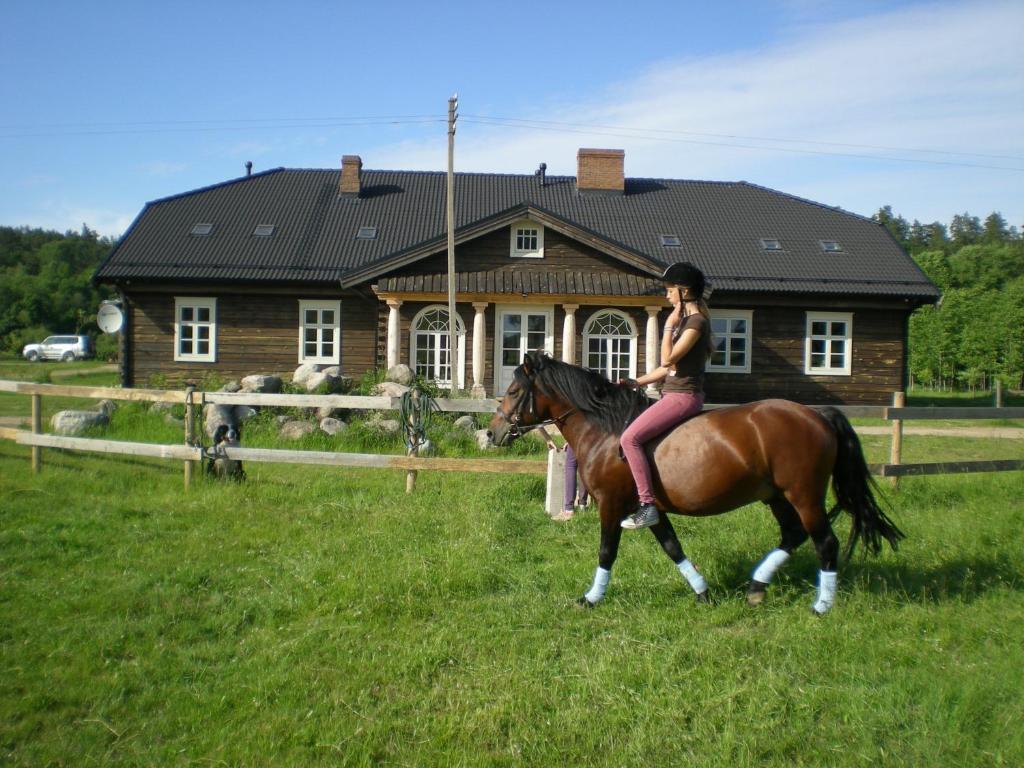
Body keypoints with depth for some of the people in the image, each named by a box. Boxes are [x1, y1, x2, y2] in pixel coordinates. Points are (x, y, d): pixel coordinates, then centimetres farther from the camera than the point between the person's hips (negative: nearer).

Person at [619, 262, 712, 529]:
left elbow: (667, 360, -21)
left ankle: (648, 505, -21)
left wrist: (669, 325, -13)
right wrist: (637, 382, 11)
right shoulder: (686, 320, 17)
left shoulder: (696, 321, -13)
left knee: (630, 437, -22)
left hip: (684, 396, -11)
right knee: (632, 433, 18)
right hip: (675, 394, 11)